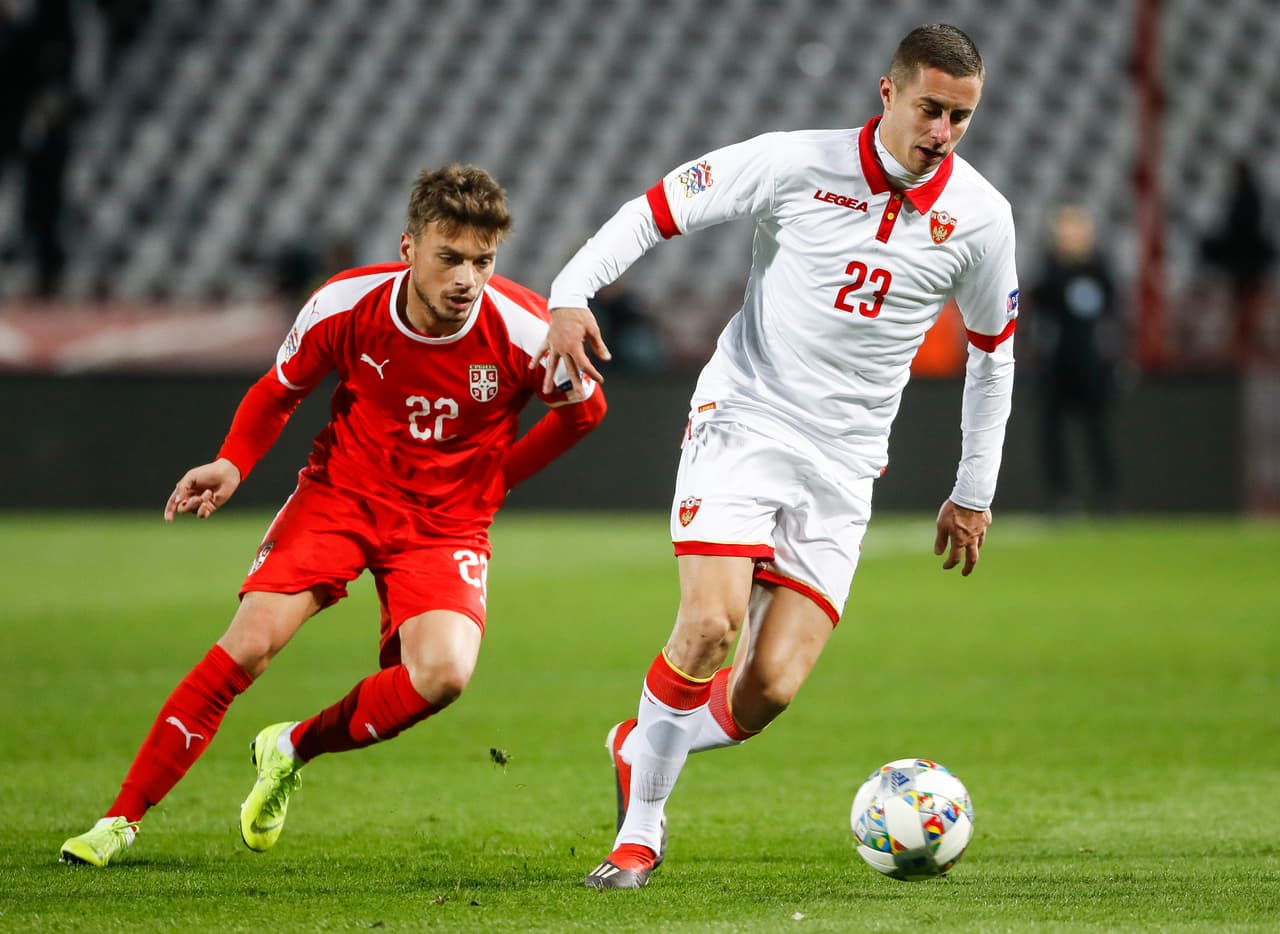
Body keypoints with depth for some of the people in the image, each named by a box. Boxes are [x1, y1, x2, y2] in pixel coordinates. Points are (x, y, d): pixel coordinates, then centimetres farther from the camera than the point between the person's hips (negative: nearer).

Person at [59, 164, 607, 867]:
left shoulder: (524, 330, -19)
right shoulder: (343, 306, -16)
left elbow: (585, 407, 3)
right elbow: (280, 389, 5)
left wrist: (493, 478, 2)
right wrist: (232, 464, -11)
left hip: (447, 523, 0)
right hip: (340, 493, 0)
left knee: (444, 672, -26)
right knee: (250, 641, -19)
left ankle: (293, 750, 3)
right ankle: (121, 819, -8)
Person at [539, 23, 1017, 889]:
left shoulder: (979, 217, -1)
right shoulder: (798, 163, -9)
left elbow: (992, 352, 15)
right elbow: (655, 208, 0)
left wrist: (975, 492, 19)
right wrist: (571, 293, -14)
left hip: (843, 466, 2)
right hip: (743, 421, -2)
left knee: (772, 688, -9)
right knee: (710, 624, -22)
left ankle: (645, 746, 23)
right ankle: (640, 827, -3)